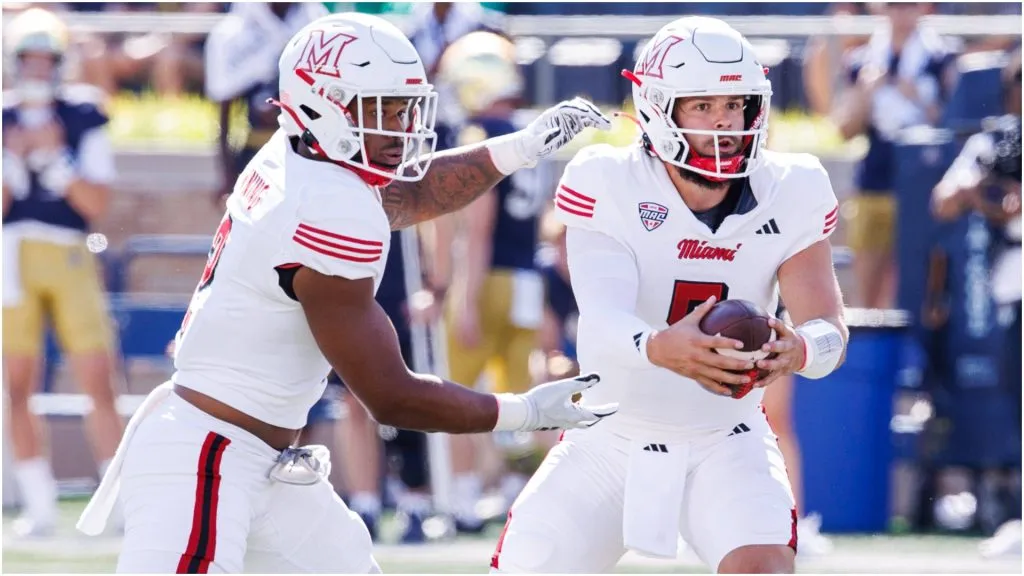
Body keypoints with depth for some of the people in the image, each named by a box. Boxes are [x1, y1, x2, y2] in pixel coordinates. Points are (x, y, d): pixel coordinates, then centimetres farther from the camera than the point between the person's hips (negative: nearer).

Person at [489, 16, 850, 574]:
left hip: (724, 444, 0)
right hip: (609, 441, 0)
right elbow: (603, 322, -31)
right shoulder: (609, 186, -17)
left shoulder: (787, 195, -11)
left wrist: (795, 350, -43)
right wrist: (661, 348, -55)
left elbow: (829, 328, -17)